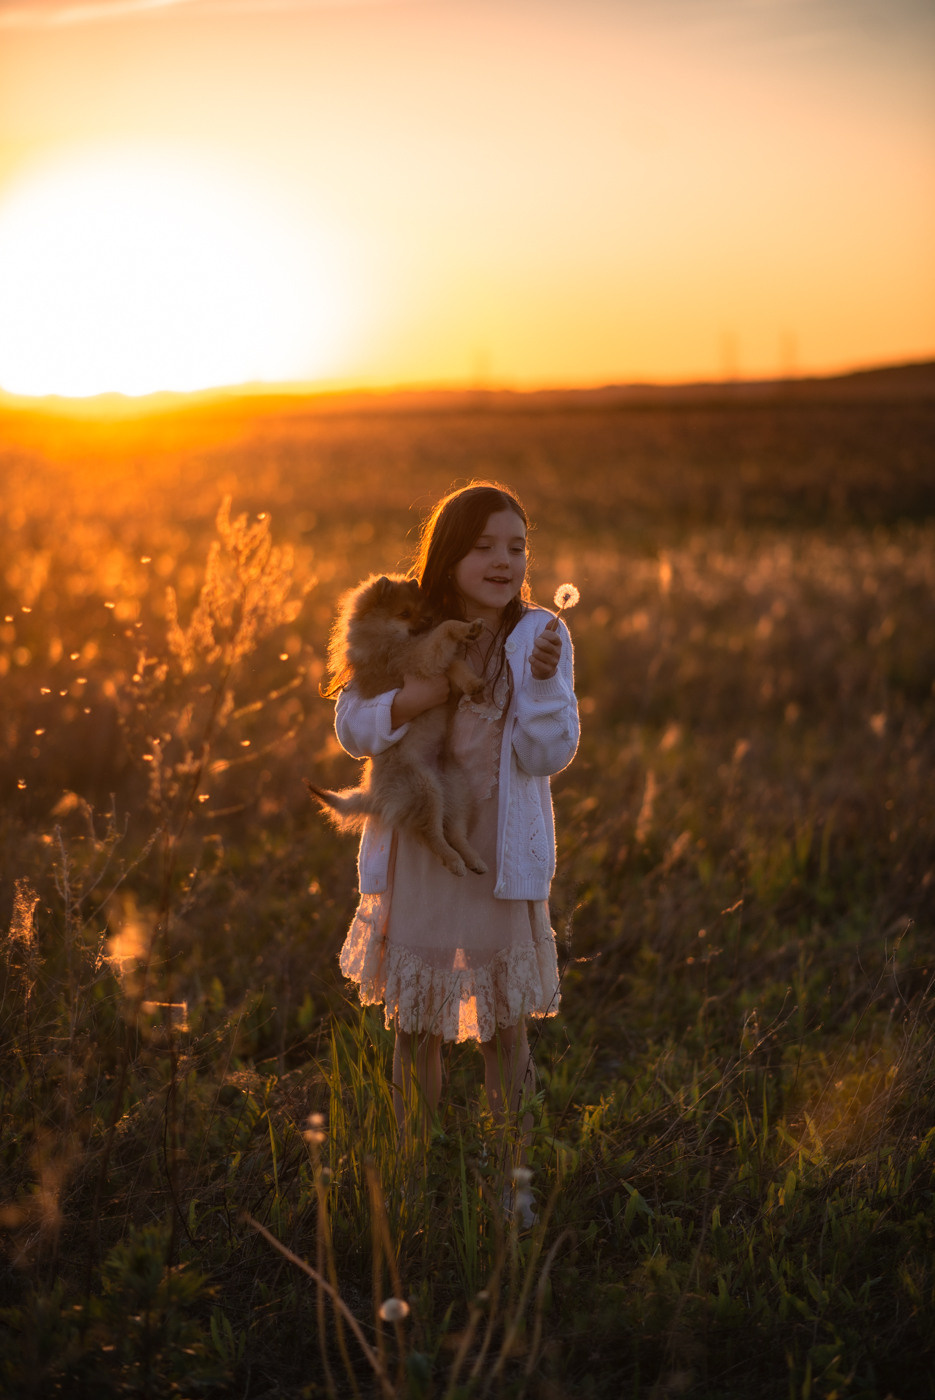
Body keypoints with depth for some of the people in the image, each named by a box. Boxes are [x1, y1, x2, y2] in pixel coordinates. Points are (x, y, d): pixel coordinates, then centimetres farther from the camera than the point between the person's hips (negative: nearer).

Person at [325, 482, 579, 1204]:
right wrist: (410, 700, -16)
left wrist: (544, 680, -25)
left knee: (505, 1022, 9)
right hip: (419, 854, 1)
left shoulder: (539, 637, -5)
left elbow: (548, 754, -10)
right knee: (415, 1021, 13)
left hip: (502, 857, -1)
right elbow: (352, 729, 1)